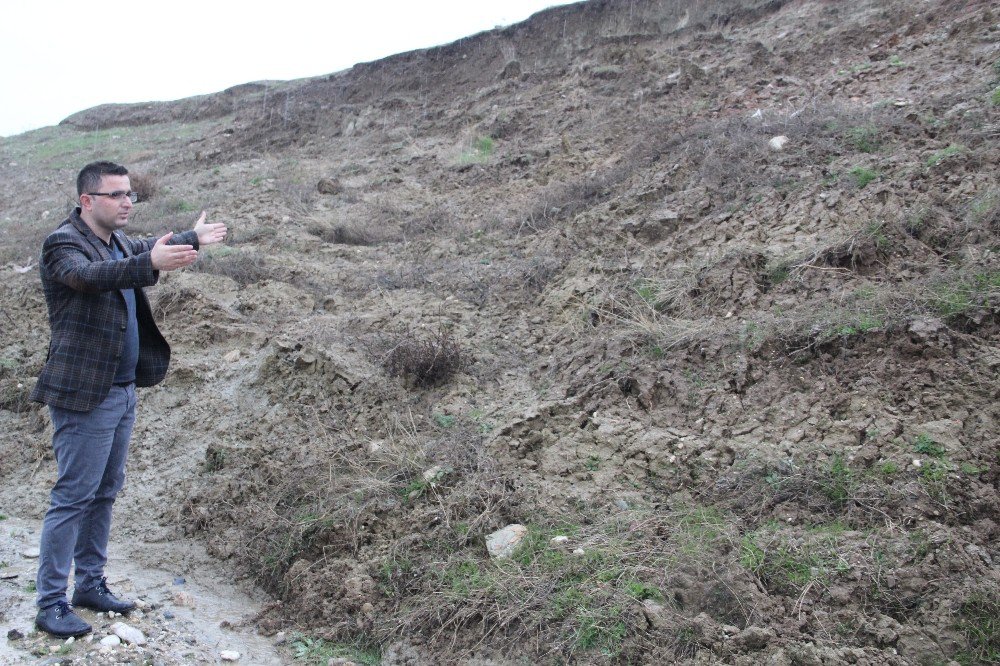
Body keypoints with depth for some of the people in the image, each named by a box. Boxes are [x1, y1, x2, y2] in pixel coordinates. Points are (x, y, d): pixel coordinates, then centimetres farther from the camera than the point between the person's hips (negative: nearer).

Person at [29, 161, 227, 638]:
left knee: (104, 494, 16)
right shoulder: (62, 243, -15)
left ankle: (90, 584, 28)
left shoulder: (118, 241, 11)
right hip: (84, 394, -9)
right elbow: (90, 275, -37)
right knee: (73, 498, -4)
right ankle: (50, 604, 7)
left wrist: (193, 238, 47)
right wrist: (152, 264, -52)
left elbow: (142, 250, 35)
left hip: (123, 390, 9)